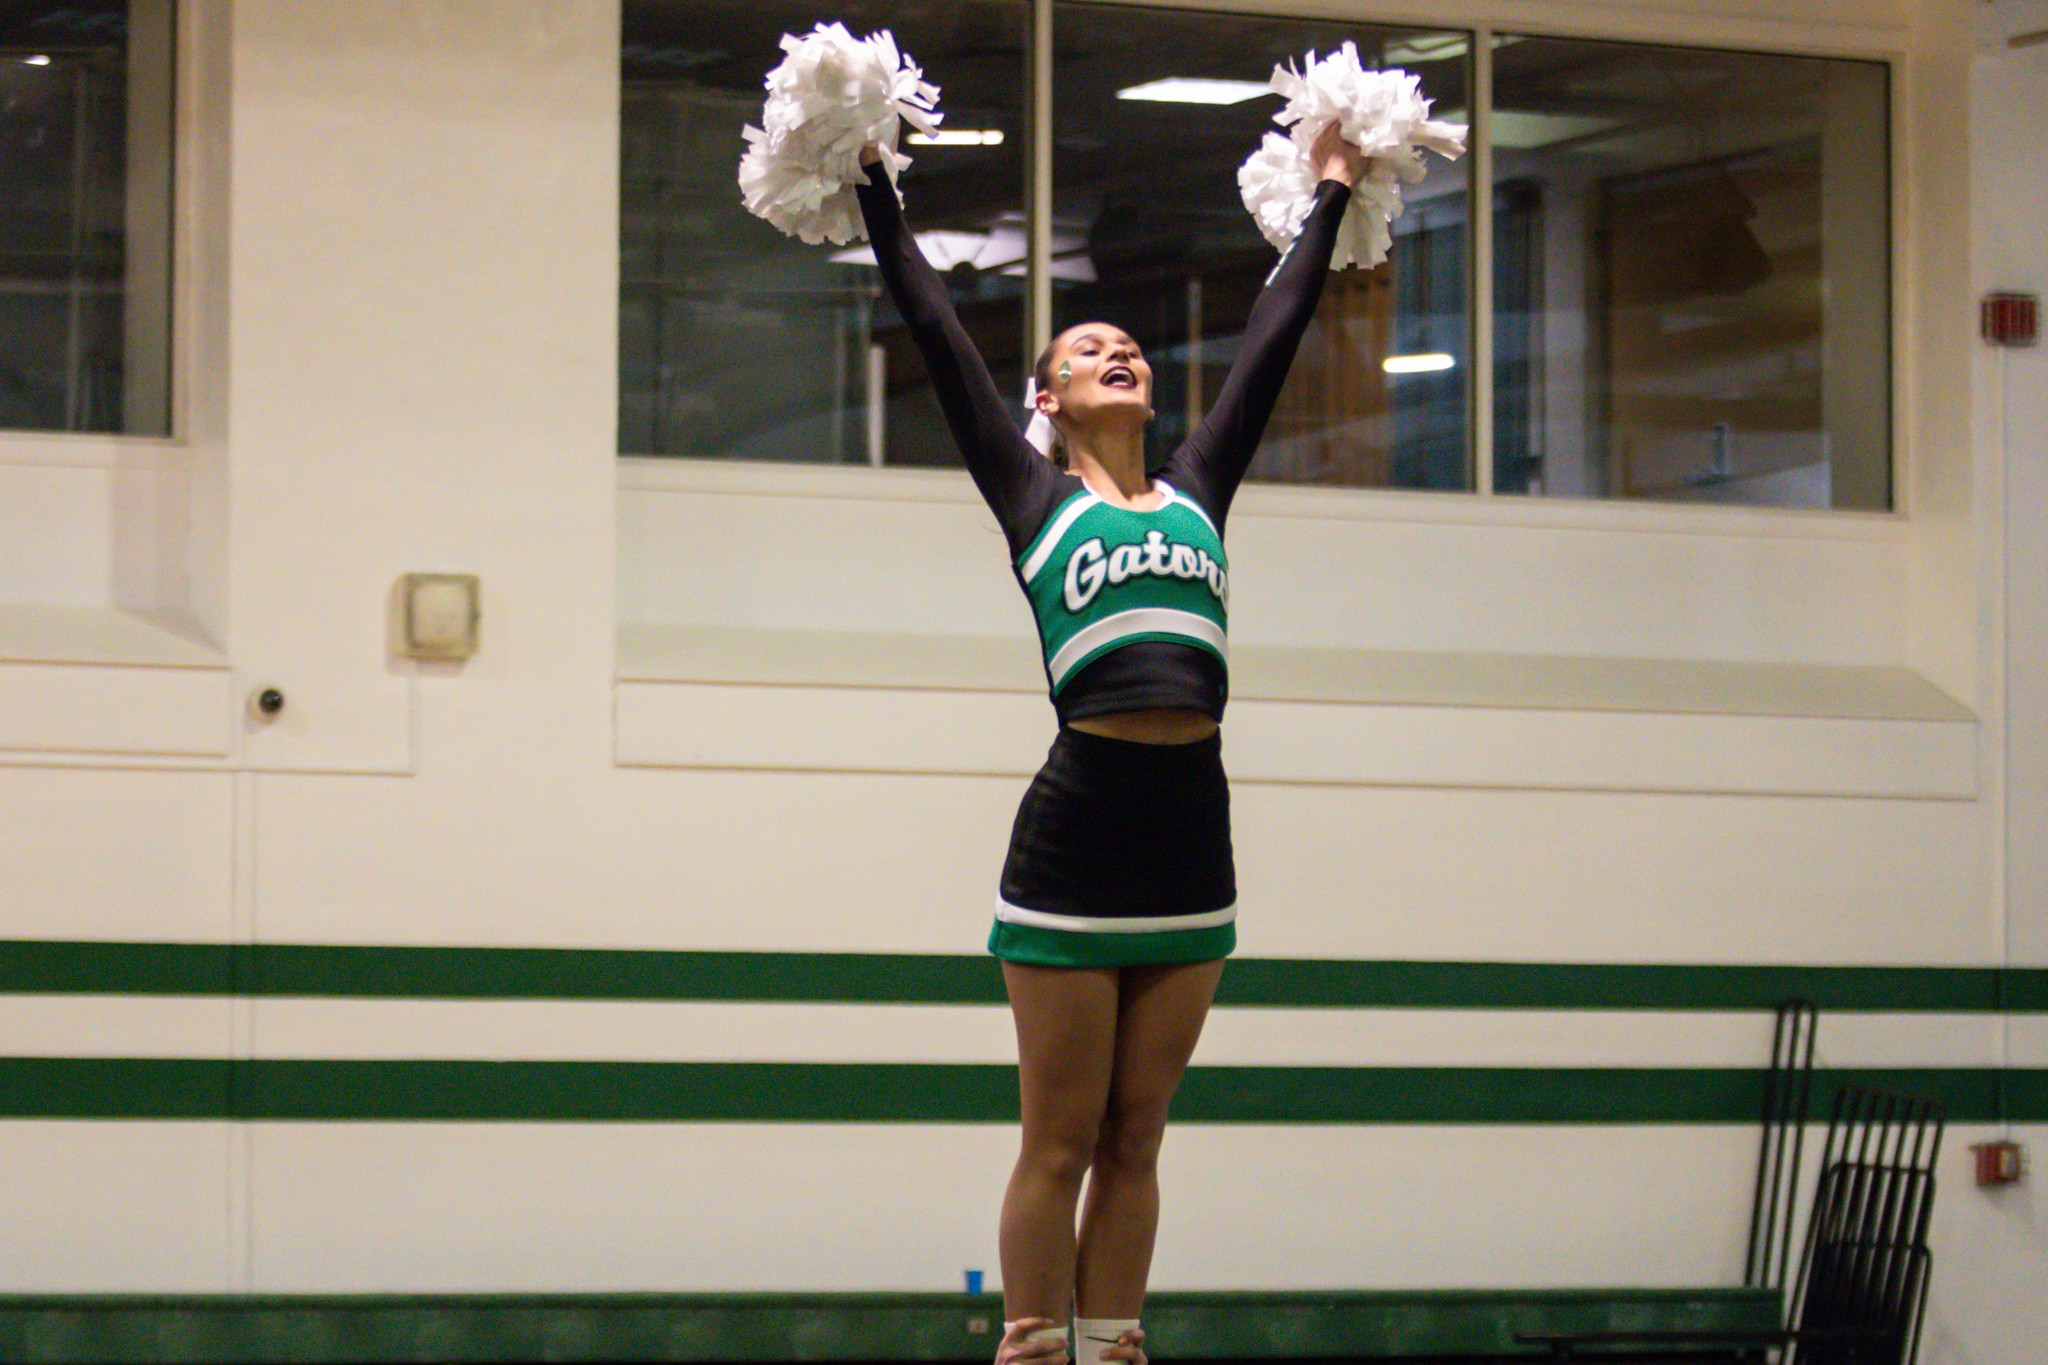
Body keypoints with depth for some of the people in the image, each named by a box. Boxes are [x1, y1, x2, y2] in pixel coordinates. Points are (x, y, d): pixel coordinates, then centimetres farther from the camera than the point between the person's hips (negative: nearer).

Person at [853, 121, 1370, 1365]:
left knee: (1133, 1143, 9)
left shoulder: (1197, 492, 16)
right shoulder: (1035, 499, 6)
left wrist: (1332, 199, 29)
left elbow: (1273, 337, 23)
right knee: (1060, 1147, 0)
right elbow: (940, 336, 7)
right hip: (1077, 832, -4)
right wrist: (876, 190, 9)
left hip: (1192, 836, 4)